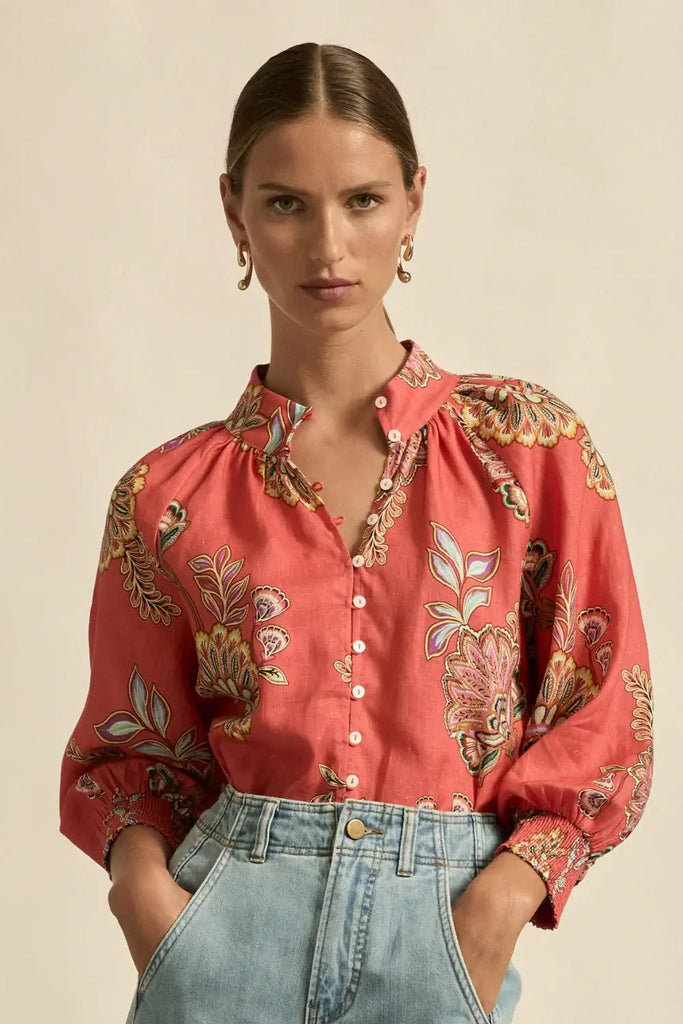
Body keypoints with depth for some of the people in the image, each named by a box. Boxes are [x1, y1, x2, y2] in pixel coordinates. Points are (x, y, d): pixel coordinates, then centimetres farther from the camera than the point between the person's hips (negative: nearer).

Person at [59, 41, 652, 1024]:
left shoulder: (531, 443, -2)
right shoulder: (168, 496, 0)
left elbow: (605, 720, 1)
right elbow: (134, 746, 9)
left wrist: (500, 903, -11)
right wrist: (142, 879, -9)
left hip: (443, 933, 0)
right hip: (231, 923, 1)